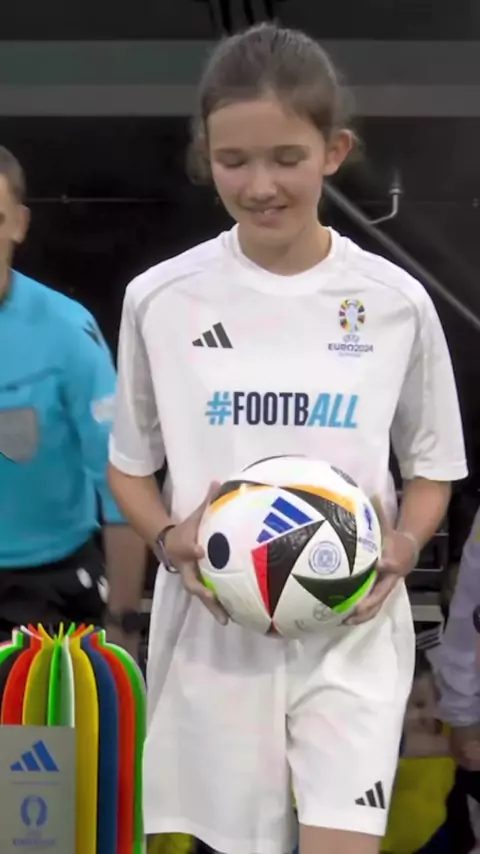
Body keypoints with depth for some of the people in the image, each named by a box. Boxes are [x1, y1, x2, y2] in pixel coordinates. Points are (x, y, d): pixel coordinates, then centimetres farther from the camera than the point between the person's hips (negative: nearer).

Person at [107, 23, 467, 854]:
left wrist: (404, 546, -12)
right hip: (214, 626, 1)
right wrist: (168, 538, -12)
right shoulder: (160, 298, -4)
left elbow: (432, 466, 7)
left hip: (350, 627, -1)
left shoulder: (395, 302, -4)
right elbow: (129, 465, 8)